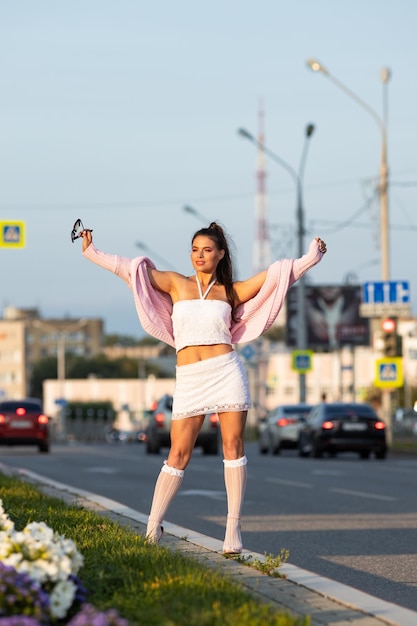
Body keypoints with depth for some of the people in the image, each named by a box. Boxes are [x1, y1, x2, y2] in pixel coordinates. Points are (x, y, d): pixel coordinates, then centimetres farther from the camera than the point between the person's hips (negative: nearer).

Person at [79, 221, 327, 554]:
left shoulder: (230, 291, 9)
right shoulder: (176, 284, 9)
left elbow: (273, 275, 10)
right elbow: (131, 270, 6)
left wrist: (310, 258, 9)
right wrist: (92, 253, 3)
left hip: (226, 371, 0)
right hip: (189, 378, 0)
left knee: (233, 448, -4)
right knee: (179, 454, -1)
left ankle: (233, 528, -2)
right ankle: (153, 527, 4)